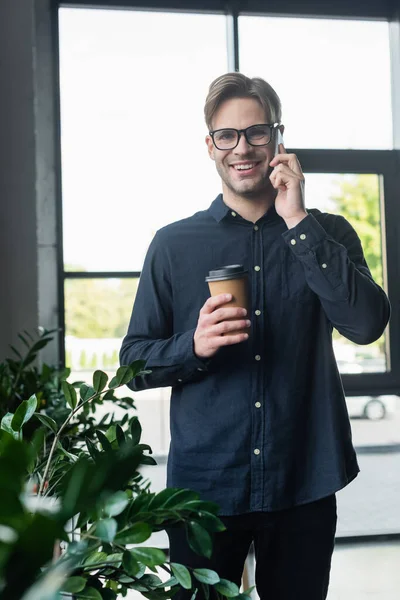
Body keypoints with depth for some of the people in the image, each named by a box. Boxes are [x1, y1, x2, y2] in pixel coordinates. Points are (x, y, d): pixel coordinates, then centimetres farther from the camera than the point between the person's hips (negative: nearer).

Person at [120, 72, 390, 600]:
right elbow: (134, 361, 4)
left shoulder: (328, 234, 3)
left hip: (304, 485, 1)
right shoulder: (174, 244, 3)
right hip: (203, 483, 0)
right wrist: (194, 345, -17)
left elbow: (367, 324, -14)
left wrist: (298, 221, -16)